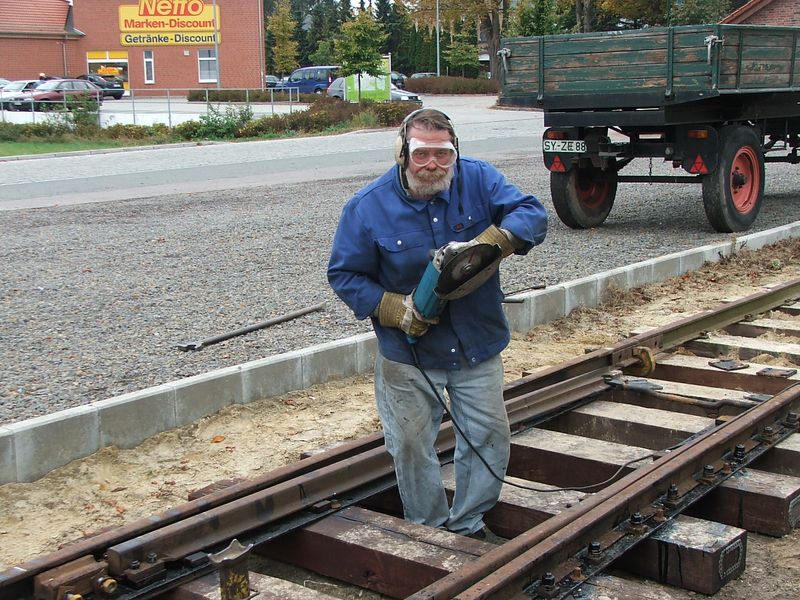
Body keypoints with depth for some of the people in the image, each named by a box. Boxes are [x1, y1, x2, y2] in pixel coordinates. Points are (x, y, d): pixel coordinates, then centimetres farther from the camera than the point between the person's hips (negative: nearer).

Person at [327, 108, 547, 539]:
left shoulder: (479, 180, -8)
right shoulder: (368, 207, -12)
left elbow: (532, 215, -15)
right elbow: (344, 274, -6)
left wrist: (487, 243, -34)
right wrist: (395, 309, -21)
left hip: (478, 345, 2)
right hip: (408, 354, -2)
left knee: (489, 433, 9)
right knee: (412, 444, 7)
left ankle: (468, 524, 29)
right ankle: (429, 531, 27)